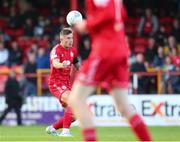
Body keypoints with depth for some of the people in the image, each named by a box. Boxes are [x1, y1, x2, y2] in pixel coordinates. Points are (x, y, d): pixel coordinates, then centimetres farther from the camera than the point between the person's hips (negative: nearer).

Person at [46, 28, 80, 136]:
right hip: (56, 83, -8)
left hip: (67, 84, 8)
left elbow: (78, 66, 23)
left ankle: (52, 128, 24)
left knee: (72, 116, 4)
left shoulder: (73, 51, 9)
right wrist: (62, 65, -56)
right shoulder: (56, 50, -13)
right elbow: (55, 63, -34)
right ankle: (65, 131, -26)